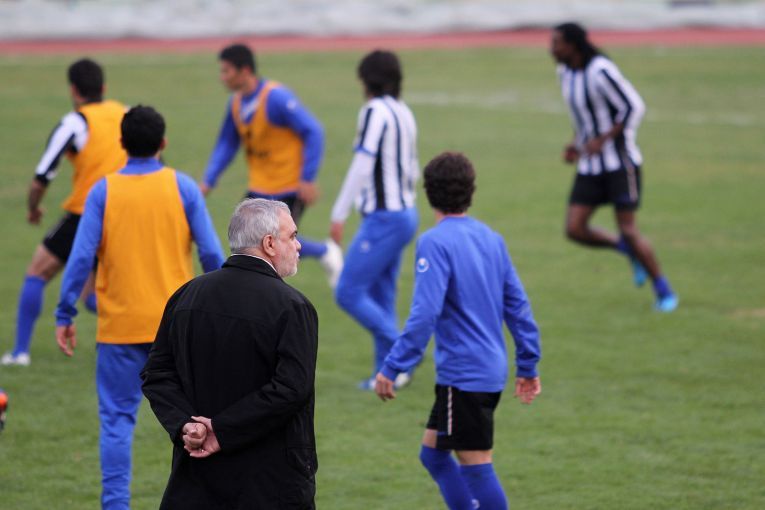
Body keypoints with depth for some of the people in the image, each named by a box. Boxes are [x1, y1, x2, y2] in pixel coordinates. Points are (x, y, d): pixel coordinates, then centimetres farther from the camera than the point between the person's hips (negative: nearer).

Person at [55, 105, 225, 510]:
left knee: (117, 419, 4)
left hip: (120, 325, -1)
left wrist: (65, 314, 0)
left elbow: (81, 257, -7)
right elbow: (211, 253, -2)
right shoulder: (182, 187, -2)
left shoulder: (103, 191, -3)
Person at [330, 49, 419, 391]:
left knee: (349, 293, -6)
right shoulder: (403, 113, 11)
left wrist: (339, 214, -18)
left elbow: (361, 167, -20)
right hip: (405, 212, 9)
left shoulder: (376, 111, -14)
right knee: (380, 298, 12)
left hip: (383, 218, -9)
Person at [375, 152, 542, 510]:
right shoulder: (491, 239, 10)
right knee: (433, 453, 17)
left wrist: (392, 369, -17)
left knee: (476, 466, -3)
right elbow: (518, 306, 12)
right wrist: (528, 366, 18)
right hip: (492, 370, 8)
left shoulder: (434, 243, -13)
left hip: (463, 373, -8)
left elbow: (424, 315, -21)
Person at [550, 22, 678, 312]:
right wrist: (577, 144, 7)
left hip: (620, 161, -7)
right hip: (590, 167, 7)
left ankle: (664, 292, 10)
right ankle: (630, 252, 19)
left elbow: (634, 108, -18)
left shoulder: (601, 71, -19)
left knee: (628, 231, -7)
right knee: (574, 230, -5)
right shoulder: (565, 73, 6)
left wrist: (602, 140, -23)